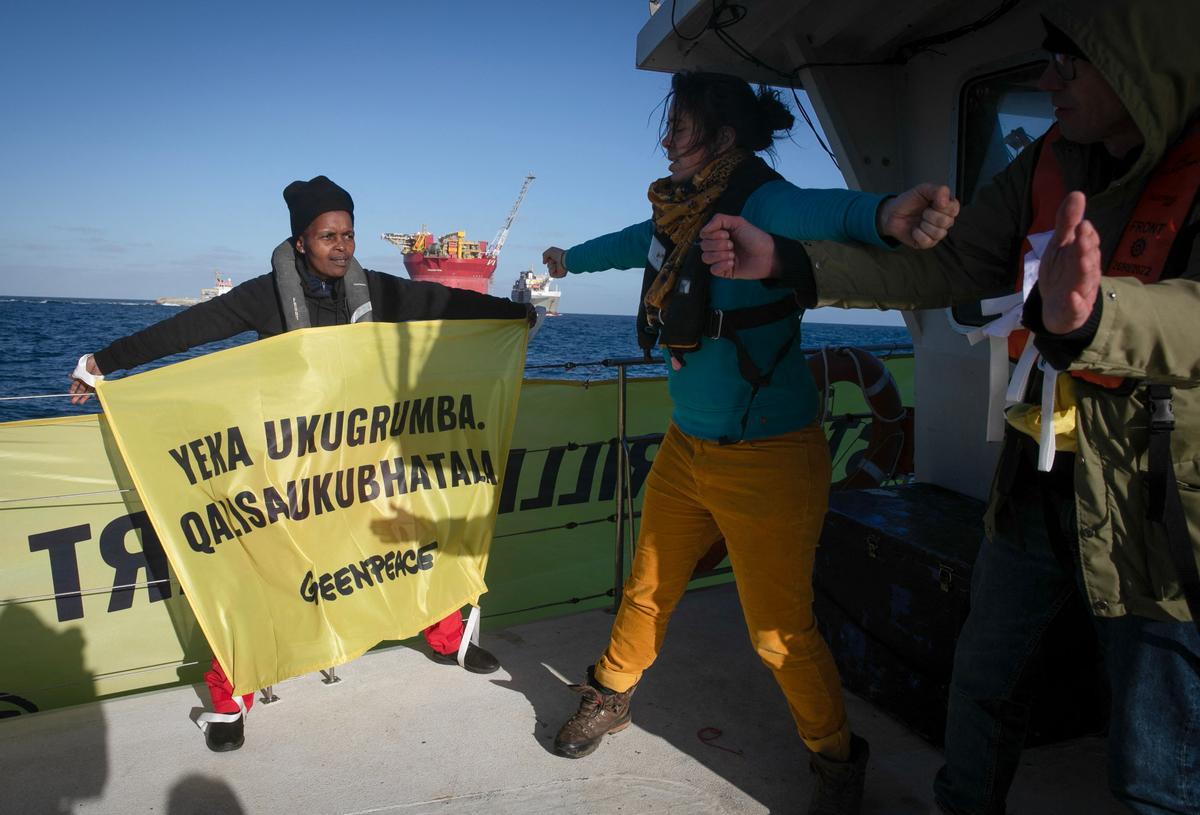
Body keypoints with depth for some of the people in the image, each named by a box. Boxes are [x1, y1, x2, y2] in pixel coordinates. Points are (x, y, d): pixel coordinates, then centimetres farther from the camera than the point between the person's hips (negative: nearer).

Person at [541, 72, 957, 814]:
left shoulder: (758, 203, -18)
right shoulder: (681, 210, 4)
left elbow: (814, 211, -42)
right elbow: (632, 242, 25)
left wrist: (882, 215, -65)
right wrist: (568, 259, 45)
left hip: (766, 460, -7)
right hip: (687, 448, 7)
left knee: (780, 631, 4)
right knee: (648, 591, 20)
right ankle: (610, 698, 44)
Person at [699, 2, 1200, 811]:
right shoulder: (1047, 166, 2)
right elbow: (950, 267, 1)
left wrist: (1087, 319, -56)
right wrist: (783, 260, -5)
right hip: (1040, 481, 6)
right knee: (983, 678, 20)